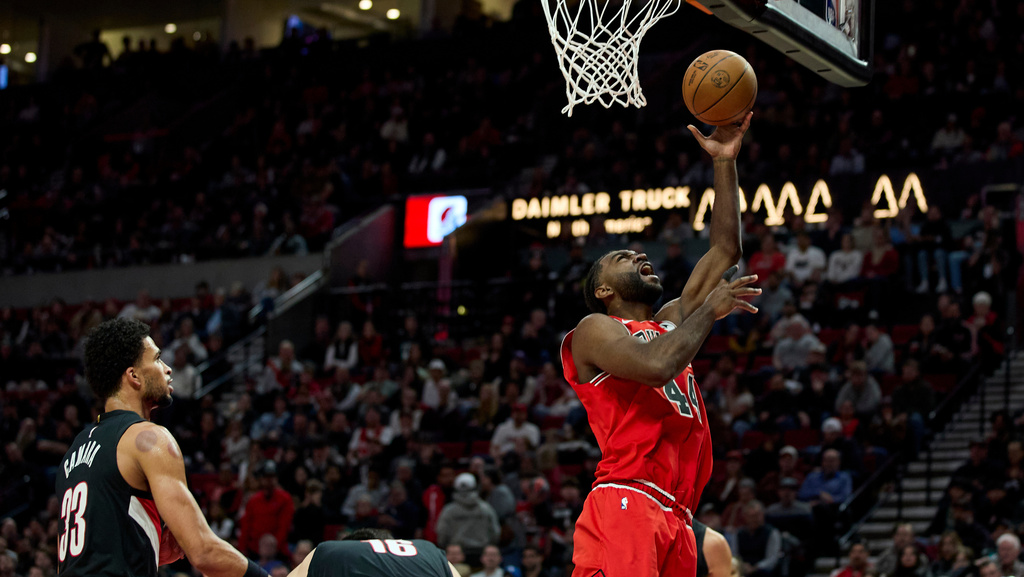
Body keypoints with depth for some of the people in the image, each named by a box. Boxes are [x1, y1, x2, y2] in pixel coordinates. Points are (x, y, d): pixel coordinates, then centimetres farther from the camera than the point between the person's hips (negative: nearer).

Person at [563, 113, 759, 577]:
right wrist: (710, 310, -2)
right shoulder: (594, 330, 5)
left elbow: (725, 249, 27)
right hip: (625, 503, -8)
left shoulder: (671, 322, 28)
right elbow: (655, 365, -15)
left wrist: (725, 163, 21)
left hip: (676, 517, 8)